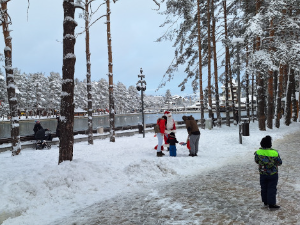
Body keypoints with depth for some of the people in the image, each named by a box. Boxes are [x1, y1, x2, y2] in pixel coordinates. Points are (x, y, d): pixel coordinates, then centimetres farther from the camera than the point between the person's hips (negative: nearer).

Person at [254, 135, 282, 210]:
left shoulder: (258, 152, -13)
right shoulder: (274, 153, -21)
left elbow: (256, 161, 3)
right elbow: (279, 162, -7)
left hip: (262, 174, 3)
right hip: (273, 174, -3)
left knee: (264, 188, 17)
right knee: (272, 189, 6)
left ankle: (265, 202, 29)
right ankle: (271, 204, 10)